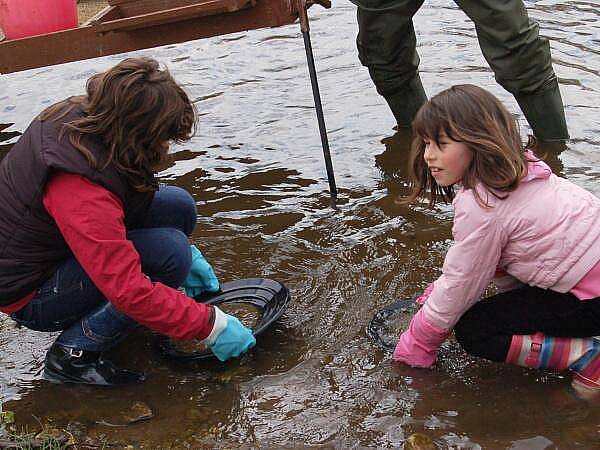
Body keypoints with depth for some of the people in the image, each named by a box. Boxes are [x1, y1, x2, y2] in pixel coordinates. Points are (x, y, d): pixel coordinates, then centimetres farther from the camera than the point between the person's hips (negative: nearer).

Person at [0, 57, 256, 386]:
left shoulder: (77, 115, -9)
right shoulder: (82, 192, -36)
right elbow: (131, 292, -35)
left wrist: (188, 252, 6)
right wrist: (210, 326, -25)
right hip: (28, 295, -9)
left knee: (178, 205, -3)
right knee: (171, 253, -26)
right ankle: (74, 354, -13)